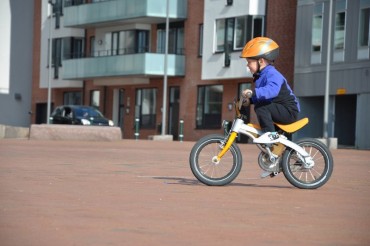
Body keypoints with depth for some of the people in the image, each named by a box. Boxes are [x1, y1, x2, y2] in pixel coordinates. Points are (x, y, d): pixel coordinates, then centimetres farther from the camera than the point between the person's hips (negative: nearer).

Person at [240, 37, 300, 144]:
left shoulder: (272, 74, -20)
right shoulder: (261, 76, 13)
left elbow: (272, 90, -41)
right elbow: (260, 95, 24)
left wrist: (253, 93, -49)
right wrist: (250, 100, 5)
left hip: (289, 111, -11)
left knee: (261, 107, -26)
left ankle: (270, 134, -28)